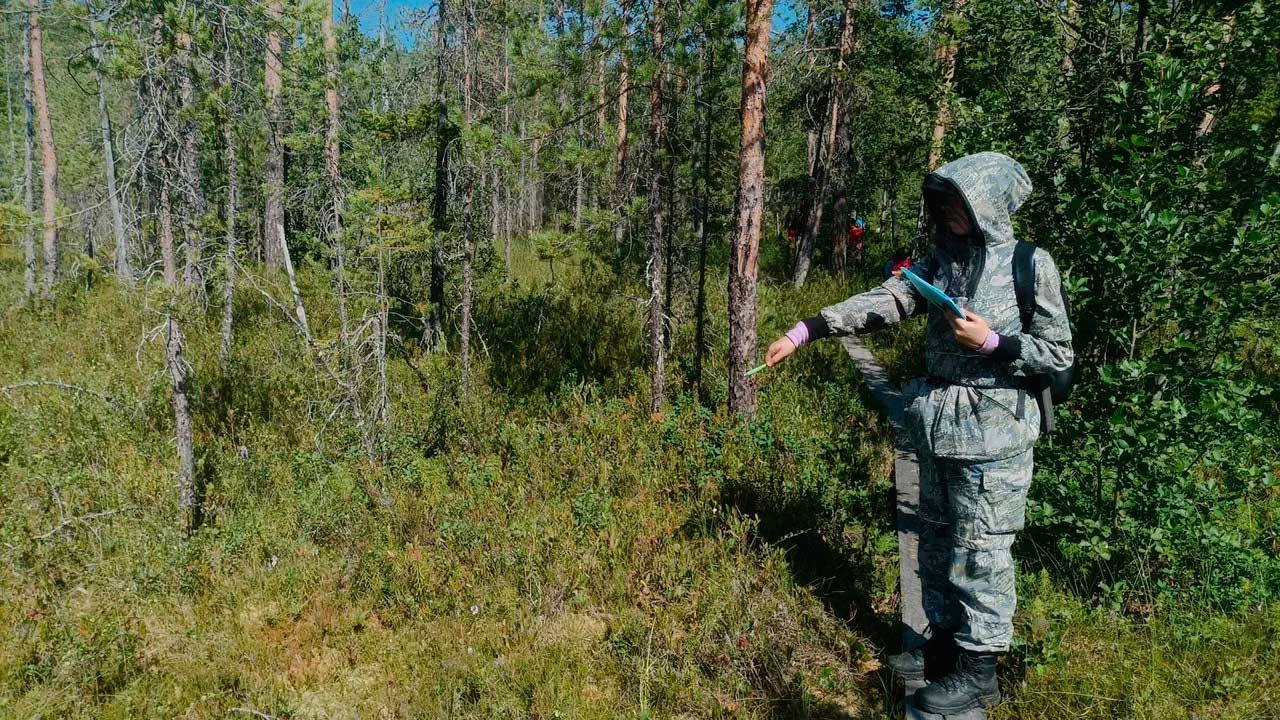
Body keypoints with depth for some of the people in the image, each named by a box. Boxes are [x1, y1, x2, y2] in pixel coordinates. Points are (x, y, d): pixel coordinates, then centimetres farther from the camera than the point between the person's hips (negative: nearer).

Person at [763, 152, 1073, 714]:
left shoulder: (1029, 264, -8)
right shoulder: (940, 262, 5)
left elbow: (1058, 353, -5)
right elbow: (880, 303, -7)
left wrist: (991, 342, -19)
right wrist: (804, 332, -17)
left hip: (992, 430, -6)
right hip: (937, 424, 6)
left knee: (979, 550, 3)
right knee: (936, 537, 16)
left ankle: (979, 669, 19)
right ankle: (943, 634, 35)